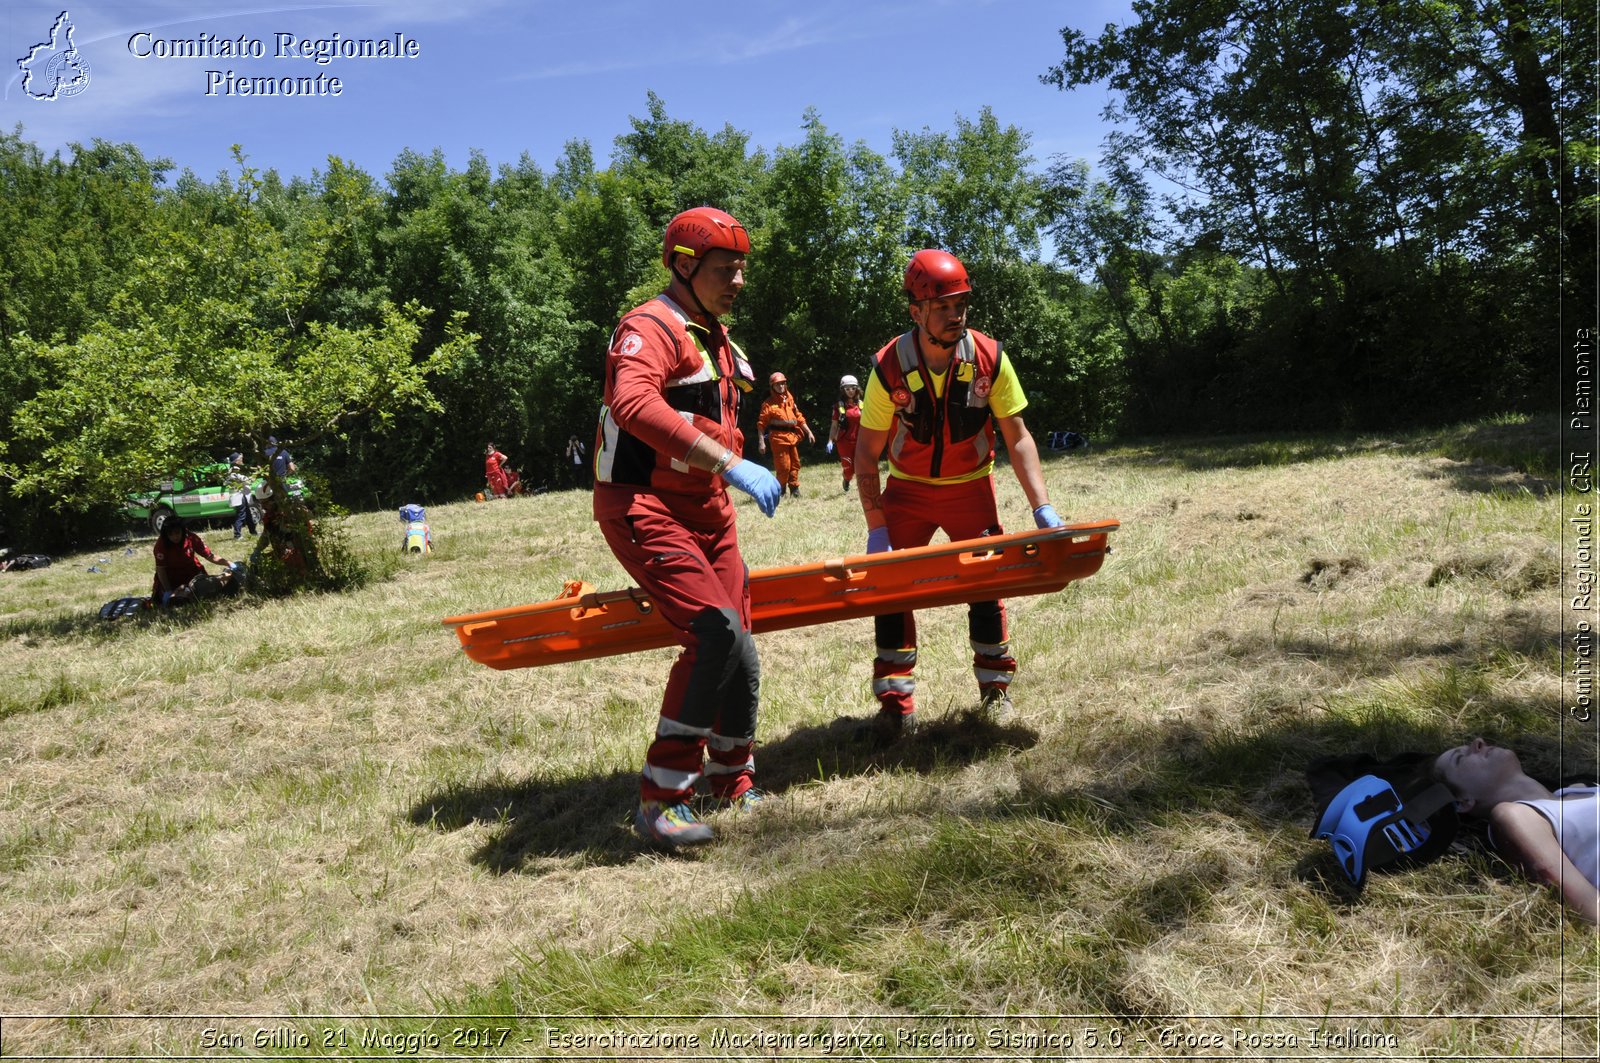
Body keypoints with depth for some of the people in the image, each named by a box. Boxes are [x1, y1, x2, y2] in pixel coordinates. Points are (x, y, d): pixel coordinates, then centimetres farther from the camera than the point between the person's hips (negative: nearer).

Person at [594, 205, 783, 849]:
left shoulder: (716, 341, 19)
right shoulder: (650, 328, -12)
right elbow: (633, 404, -34)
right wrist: (729, 464, -38)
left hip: (704, 514, 9)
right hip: (643, 511, -9)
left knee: (739, 657, 7)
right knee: (716, 633, -24)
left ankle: (734, 785, 28)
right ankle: (660, 802, -14)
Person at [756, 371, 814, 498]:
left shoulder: (790, 400, 12)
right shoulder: (769, 403, -6)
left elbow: (799, 417, 17)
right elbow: (761, 424, -9)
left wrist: (809, 432, 12)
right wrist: (761, 442, -15)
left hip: (792, 436, 6)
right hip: (778, 437, -6)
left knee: (795, 464, 10)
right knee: (783, 466, -4)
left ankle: (794, 488, 22)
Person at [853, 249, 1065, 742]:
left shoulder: (990, 359, -17)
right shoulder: (889, 367, -19)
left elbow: (1018, 439, -10)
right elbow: (866, 453, -13)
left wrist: (1043, 508, -19)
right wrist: (876, 528, -19)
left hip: (971, 487, 1)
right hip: (907, 489, 0)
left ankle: (995, 690, 17)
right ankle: (896, 703, -1)